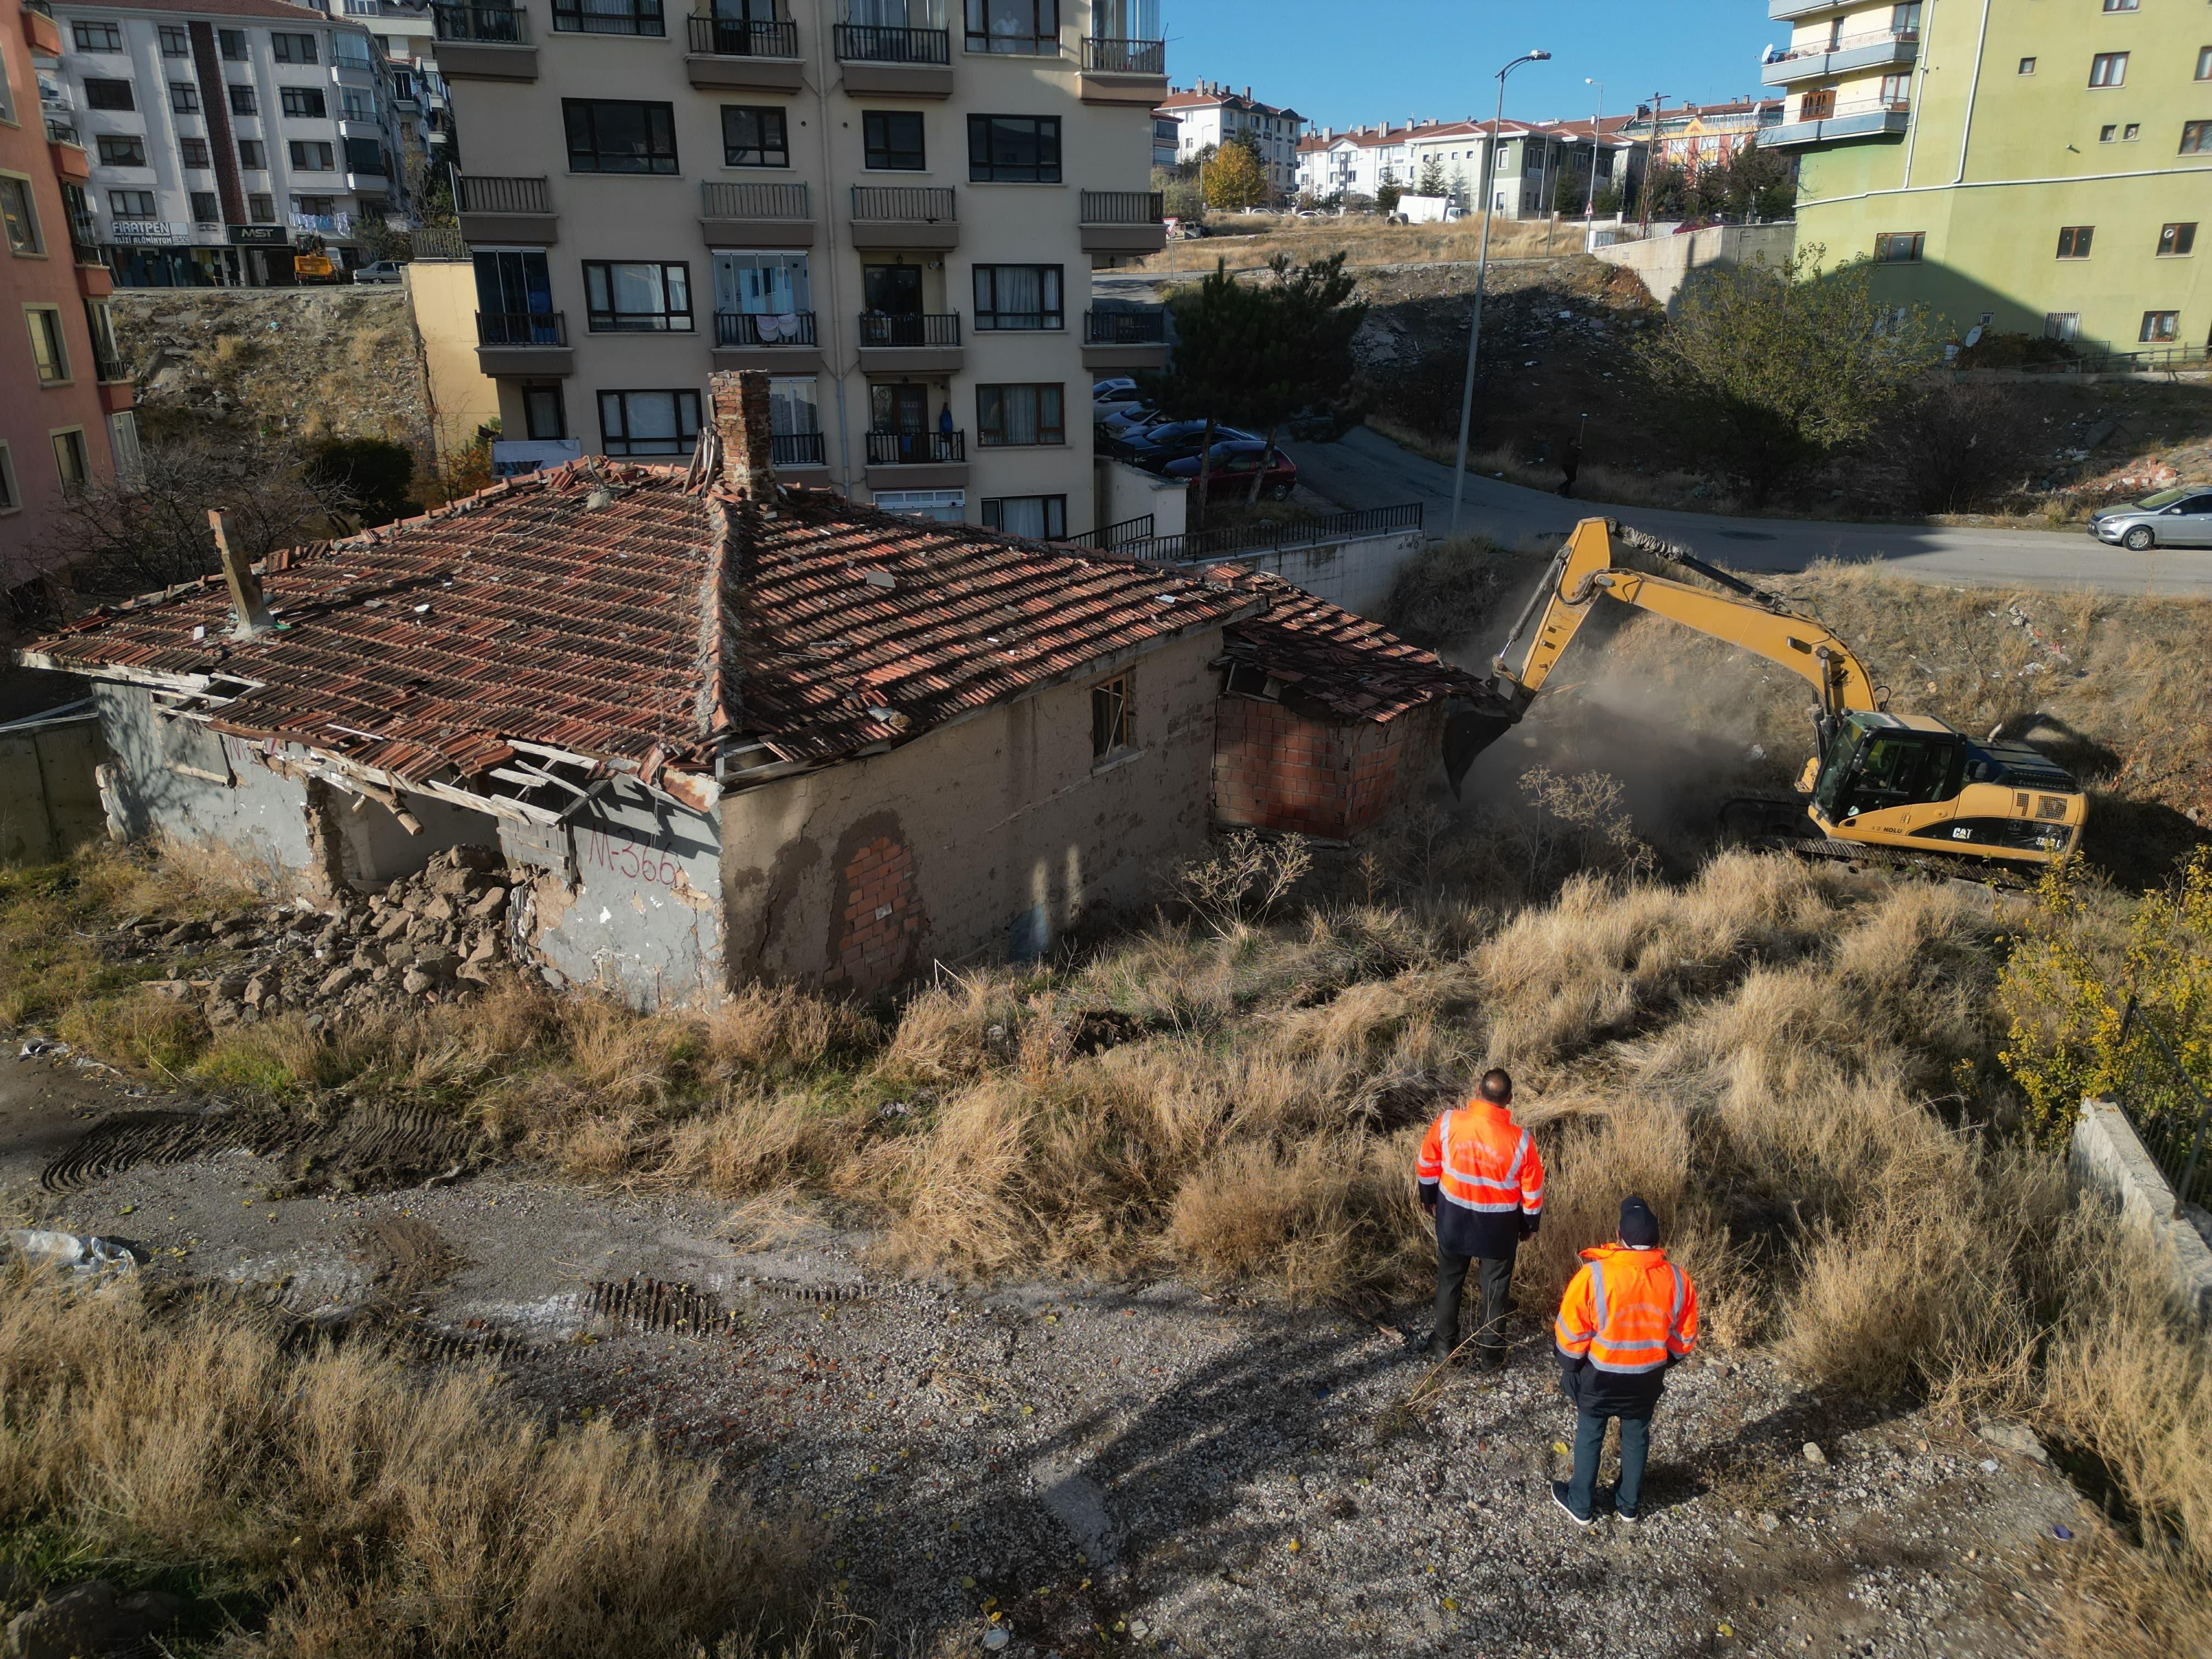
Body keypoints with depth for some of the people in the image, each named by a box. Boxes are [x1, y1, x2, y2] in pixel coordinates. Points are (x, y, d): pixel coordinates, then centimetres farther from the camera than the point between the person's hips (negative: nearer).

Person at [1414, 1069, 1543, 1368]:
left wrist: (1429, 1199, 13)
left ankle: (1445, 1343, 35)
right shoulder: (1520, 1140, -23)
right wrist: (1529, 1226, 9)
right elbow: (1533, 1192, -9)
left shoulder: (1449, 1121, -20)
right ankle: (1491, 1353, 32)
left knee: (1449, 1280, 22)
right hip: (1499, 1229, -1)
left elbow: (1427, 1166, -5)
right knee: (1495, 1289, 19)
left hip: (1453, 1220, 1)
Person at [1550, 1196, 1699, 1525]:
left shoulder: (1594, 1275, -27)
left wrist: (1570, 1368, 2)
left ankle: (1581, 1506, 32)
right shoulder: (1678, 1281, -15)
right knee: (1636, 1437, 24)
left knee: (1589, 1436, 18)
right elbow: (1684, 1340, -1)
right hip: (1649, 1380, 3)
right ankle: (1629, 1504, 41)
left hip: (1600, 1376, -3)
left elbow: (1571, 1334, -17)